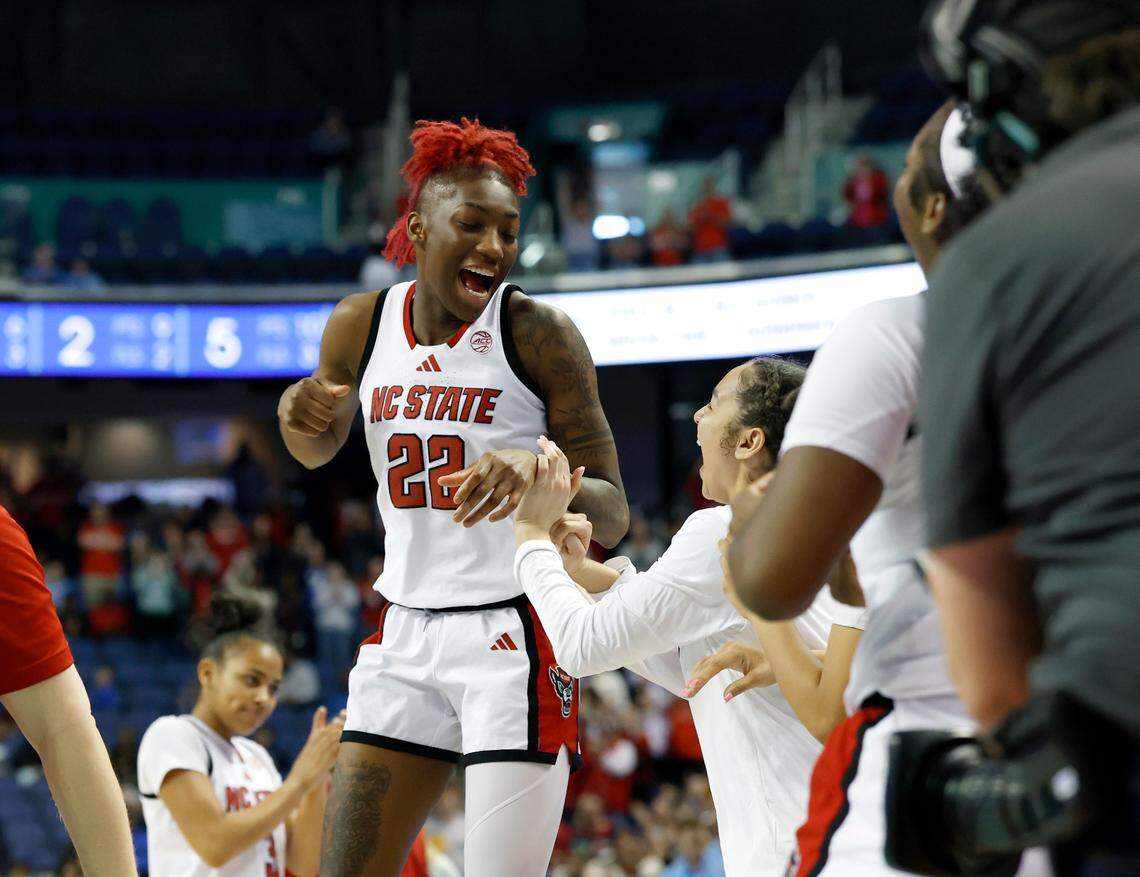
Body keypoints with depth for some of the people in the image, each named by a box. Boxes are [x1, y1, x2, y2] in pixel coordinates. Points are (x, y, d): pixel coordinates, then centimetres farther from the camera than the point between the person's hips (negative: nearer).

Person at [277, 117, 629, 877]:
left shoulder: (537, 332, -12)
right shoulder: (360, 327, 2)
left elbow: (612, 518, -11)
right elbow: (320, 450, 22)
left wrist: (541, 467, -32)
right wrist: (298, 412, -2)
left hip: (513, 640, -5)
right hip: (406, 637, 5)